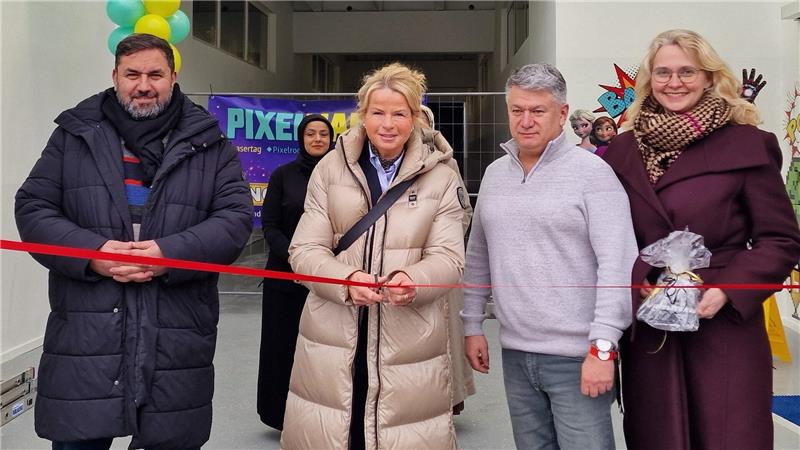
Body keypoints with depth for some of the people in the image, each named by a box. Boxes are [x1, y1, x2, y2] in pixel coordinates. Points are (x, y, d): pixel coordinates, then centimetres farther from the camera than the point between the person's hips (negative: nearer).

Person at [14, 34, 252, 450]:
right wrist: (91, 253, -11)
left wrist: (170, 254, -16)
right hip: (85, 335, 1)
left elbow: (236, 217, -1)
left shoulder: (209, 142, 7)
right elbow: (33, 208, 6)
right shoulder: (75, 134, 10)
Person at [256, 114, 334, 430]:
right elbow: (269, 225, 1)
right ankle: (283, 414, 19)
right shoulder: (283, 175, 3)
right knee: (283, 345, 5)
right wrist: (292, 255, -14)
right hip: (285, 276, 0)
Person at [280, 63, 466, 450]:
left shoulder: (440, 176, 3)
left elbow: (448, 258, -1)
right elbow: (305, 250, 1)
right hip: (333, 341, 1)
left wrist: (413, 280, -23)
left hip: (410, 343, -1)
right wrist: (346, 280, -18)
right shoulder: (330, 168, 5)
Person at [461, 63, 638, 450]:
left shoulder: (592, 173, -9)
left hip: (578, 356, -5)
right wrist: (472, 326, 13)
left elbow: (618, 264, -15)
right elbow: (478, 257, 16)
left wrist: (602, 346, -19)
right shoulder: (494, 174, 10)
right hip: (515, 354, 6)